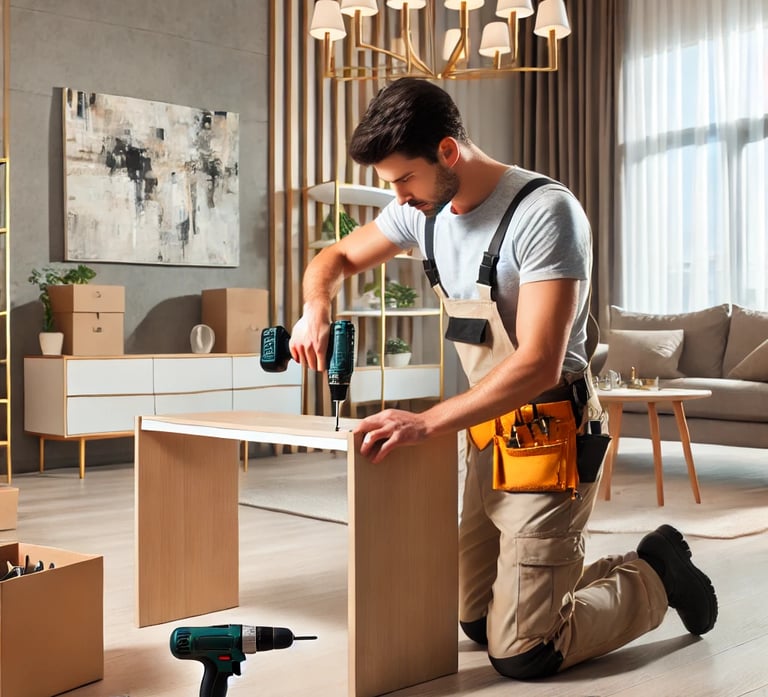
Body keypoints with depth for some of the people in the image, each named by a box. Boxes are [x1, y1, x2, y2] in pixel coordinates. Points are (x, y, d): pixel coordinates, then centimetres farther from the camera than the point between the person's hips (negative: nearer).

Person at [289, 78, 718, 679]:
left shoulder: (545, 212, -21)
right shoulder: (422, 211, 2)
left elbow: (538, 365, -27)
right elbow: (337, 258, 16)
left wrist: (425, 423, -31)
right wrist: (317, 307, -7)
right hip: (490, 437, 8)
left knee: (520, 655, -5)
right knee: (478, 622, 15)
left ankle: (657, 574, 18)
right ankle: (635, 568, 30)